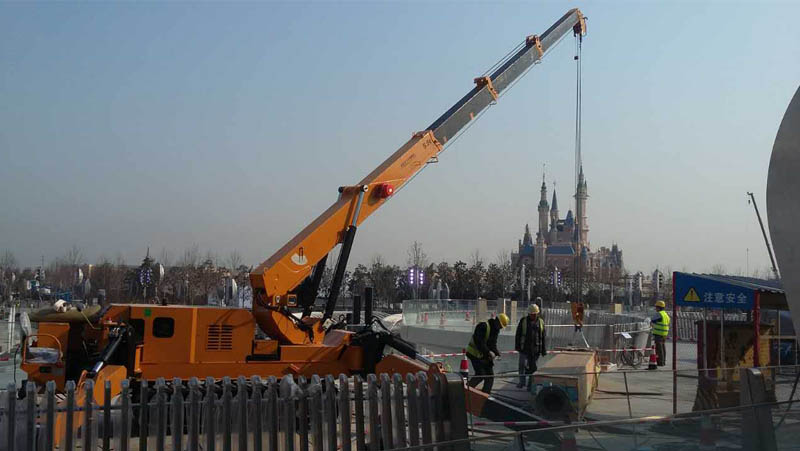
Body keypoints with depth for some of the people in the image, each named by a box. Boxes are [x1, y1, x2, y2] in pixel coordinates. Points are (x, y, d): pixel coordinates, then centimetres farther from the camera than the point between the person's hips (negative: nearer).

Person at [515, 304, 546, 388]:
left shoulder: (541, 322, 7)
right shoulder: (523, 320, 1)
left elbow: (543, 337, 10)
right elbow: (518, 334, 3)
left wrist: (544, 350, 7)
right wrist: (517, 346, -2)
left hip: (535, 349, 1)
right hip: (524, 348, -1)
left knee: (532, 366, 6)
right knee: (523, 364, -7)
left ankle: (531, 382, 15)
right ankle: (522, 382, 1)